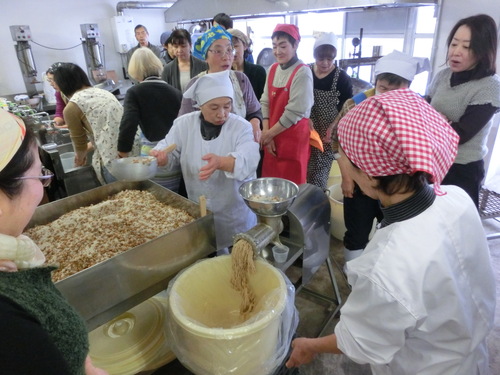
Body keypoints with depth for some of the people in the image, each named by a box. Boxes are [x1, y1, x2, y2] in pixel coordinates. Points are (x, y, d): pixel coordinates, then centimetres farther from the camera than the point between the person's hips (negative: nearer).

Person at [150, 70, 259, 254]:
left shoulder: (242, 127, -15)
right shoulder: (184, 124, -6)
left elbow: (247, 161, -30)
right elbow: (170, 152, -5)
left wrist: (221, 162, -52)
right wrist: (160, 156, -30)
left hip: (236, 213, -2)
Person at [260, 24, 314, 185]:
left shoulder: (302, 73, -14)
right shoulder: (272, 69, 7)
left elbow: (295, 112, -18)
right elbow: (265, 102, 5)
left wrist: (268, 134, -11)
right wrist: (266, 133, -7)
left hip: (293, 139, -6)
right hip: (271, 138, 6)